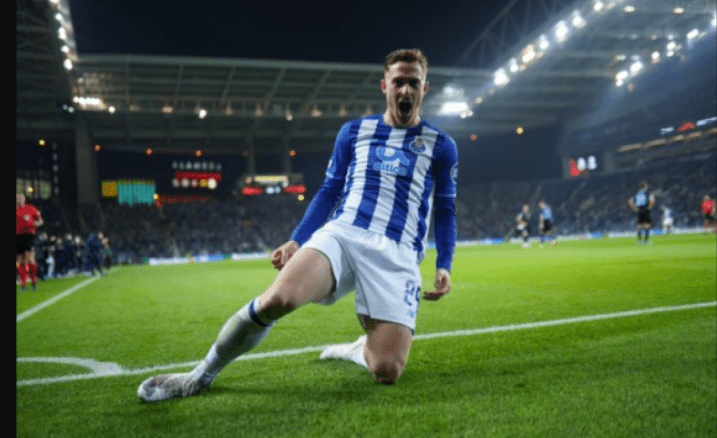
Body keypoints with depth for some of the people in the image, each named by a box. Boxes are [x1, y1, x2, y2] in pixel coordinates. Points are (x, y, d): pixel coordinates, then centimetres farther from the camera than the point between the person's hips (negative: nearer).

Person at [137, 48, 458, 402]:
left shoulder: (441, 145, 14)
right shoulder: (353, 131, 17)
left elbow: (445, 210, 17)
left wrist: (443, 265, 4)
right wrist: (296, 241, 8)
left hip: (398, 253, 0)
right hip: (342, 233, 1)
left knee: (386, 371, -16)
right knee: (278, 298, -30)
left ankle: (360, 350, 24)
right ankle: (201, 374, -6)